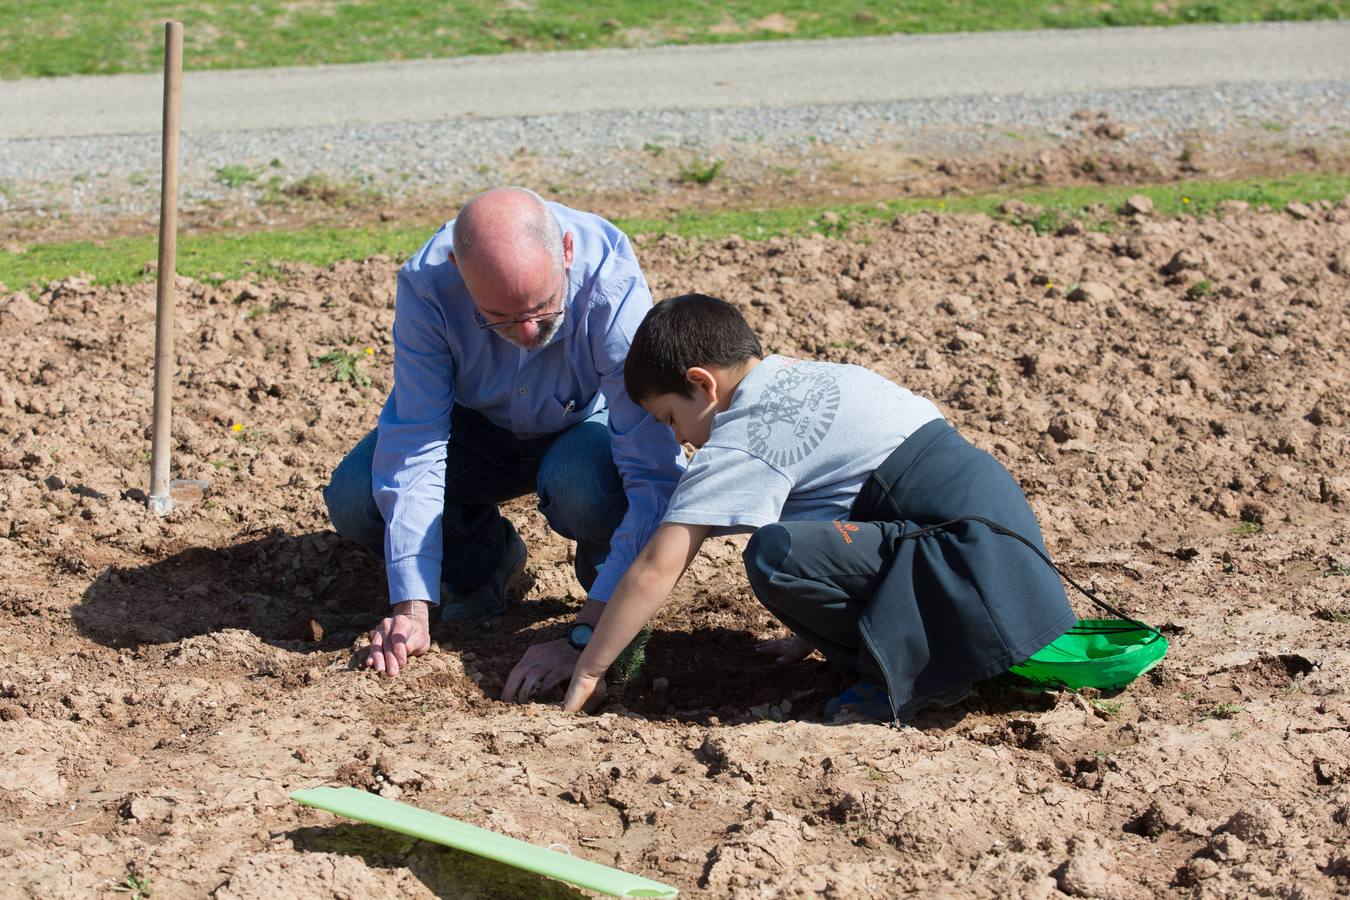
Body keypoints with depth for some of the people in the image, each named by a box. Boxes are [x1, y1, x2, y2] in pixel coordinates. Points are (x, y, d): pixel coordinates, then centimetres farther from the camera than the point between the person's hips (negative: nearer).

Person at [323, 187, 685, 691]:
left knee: (585, 486, -38)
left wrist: (586, 639, -45)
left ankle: (602, 571, -1)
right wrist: (411, 609, -35)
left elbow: (655, 477, -39)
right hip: (480, 428, 2)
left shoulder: (614, 290, -37)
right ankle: (485, 559, 8)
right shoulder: (427, 285, -31)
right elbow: (413, 446, -26)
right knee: (353, 497, -22)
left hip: (585, 426, -2)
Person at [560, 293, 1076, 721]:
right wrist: (811, 631, 31)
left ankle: (910, 664, -6)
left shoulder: (741, 440, -8)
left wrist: (587, 672, -2)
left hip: (973, 557, -10)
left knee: (773, 555, -24)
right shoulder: (812, 376, 19)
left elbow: (657, 568, -11)